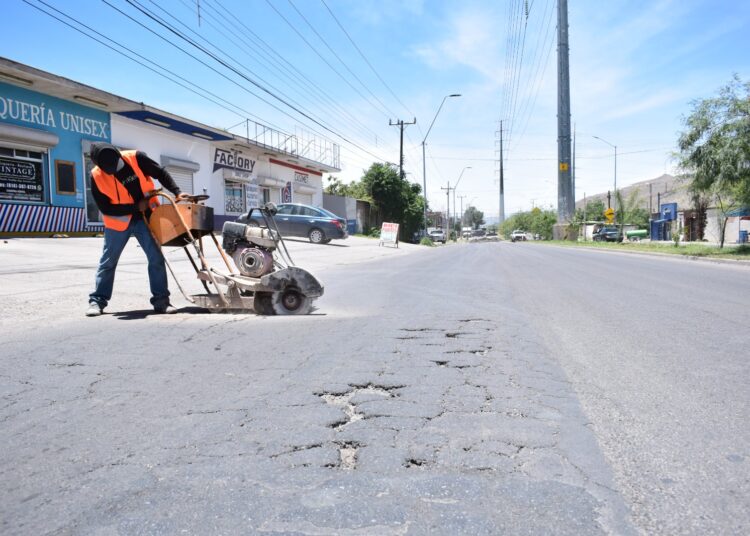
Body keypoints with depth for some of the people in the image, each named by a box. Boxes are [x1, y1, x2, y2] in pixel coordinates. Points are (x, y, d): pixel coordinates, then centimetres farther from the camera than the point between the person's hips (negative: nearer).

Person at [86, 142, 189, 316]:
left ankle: (161, 300, 1)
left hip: (145, 217, 1)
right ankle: (97, 301, 17)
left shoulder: (135, 158, -16)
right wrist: (136, 207, -21)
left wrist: (177, 193, -12)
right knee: (108, 261, 6)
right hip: (118, 222, -1)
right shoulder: (97, 176, -17)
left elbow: (161, 173, -3)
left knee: (156, 257, -4)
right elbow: (106, 208, -15)